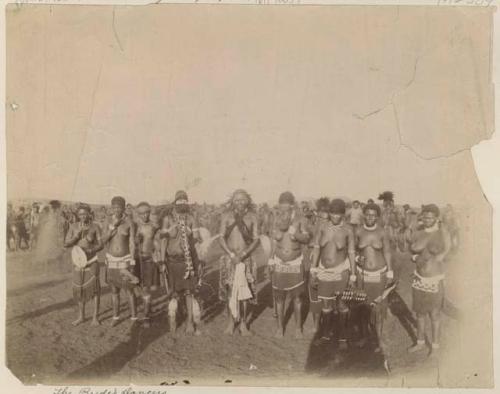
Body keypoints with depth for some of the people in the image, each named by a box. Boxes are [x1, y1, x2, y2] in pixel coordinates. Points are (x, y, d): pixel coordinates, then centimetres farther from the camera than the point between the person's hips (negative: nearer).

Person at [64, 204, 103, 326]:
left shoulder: (95, 227, -8)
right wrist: (78, 234, -17)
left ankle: (95, 317, 6)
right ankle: (81, 316, 26)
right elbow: (66, 244, -4)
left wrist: (89, 251, -25)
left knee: (94, 288, -4)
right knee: (79, 290, 11)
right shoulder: (73, 226, -1)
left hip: (92, 261, -3)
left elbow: (100, 245, -8)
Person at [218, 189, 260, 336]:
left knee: (244, 291, 1)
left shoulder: (252, 217, 1)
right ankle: (231, 321, 18)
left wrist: (242, 254, -13)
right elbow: (221, 238, -1)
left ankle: (243, 324, 14)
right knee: (229, 291, 3)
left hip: (246, 259, 0)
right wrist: (231, 254, -13)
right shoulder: (227, 216, 1)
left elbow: (256, 240, -1)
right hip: (229, 258, 0)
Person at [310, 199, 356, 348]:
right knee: (326, 303, 13)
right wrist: (313, 269, 0)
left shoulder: (348, 229, -11)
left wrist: (353, 274, -6)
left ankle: (342, 336, 20)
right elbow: (316, 248, 1)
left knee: (341, 303, 4)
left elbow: (351, 252, -7)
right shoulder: (323, 227, -5)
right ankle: (325, 334, 31)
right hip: (324, 270, 2)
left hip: (341, 270, -2)